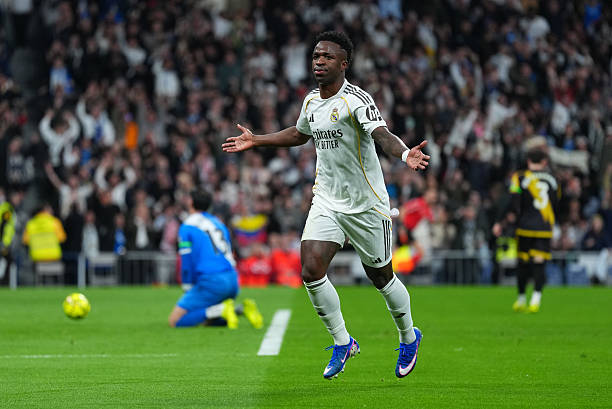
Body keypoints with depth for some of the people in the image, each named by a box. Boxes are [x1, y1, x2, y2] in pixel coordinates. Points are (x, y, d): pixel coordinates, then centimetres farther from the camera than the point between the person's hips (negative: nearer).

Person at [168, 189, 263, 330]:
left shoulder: (187, 227, -1)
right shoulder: (218, 223, 21)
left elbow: (187, 263, -4)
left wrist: (188, 289, 8)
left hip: (211, 281, -8)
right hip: (233, 281, 8)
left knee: (174, 320, -6)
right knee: (207, 321, 23)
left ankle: (222, 310, -18)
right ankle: (242, 309, 0)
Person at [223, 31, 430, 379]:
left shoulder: (357, 100, -17)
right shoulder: (311, 102, 5)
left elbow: (382, 134, -32)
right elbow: (299, 134, 27)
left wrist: (405, 154, -53)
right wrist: (255, 141, 31)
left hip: (367, 205, -6)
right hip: (327, 201, 6)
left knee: (380, 276, 6)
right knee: (311, 270, -11)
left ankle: (409, 337, 33)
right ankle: (343, 343, 7)